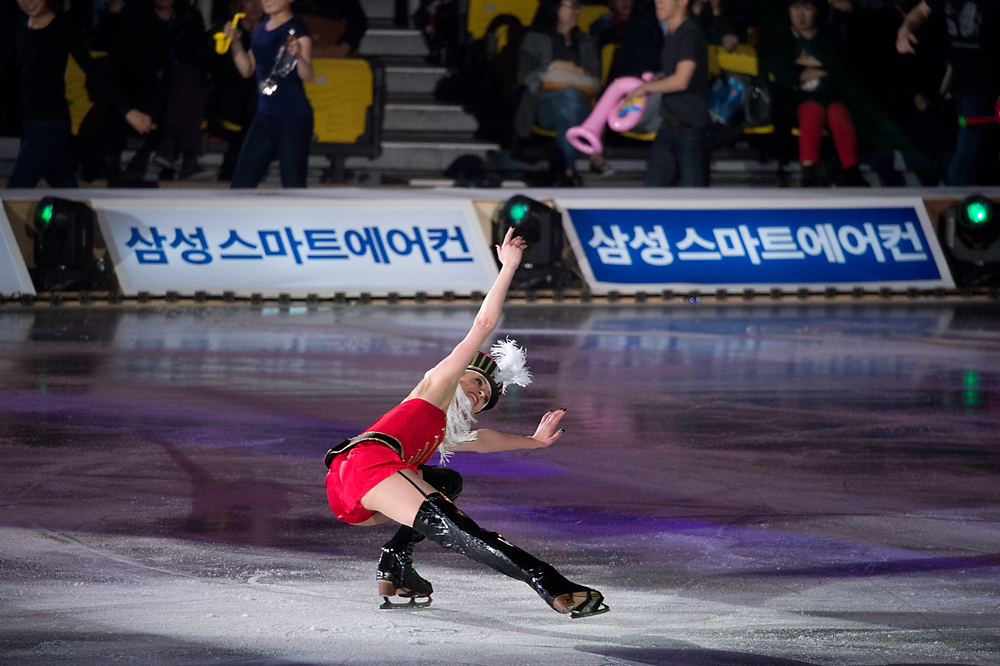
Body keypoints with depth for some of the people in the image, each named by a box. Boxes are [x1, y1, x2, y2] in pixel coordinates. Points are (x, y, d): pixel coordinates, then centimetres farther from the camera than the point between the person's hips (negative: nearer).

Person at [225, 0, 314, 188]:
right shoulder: (263, 28, 13)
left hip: (294, 118, -8)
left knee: (294, 186, -6)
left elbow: (307, 77, -22)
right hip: (265, 116, 8)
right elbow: (247, 70, 16)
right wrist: (235, 42, 1)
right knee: (242, 181, 7)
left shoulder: (297, 29, -12)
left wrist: (298, 55, -43)